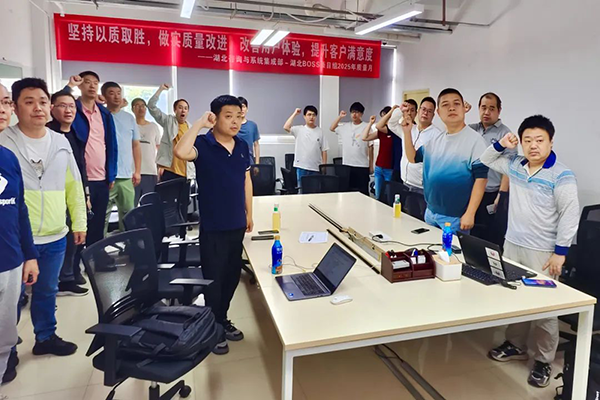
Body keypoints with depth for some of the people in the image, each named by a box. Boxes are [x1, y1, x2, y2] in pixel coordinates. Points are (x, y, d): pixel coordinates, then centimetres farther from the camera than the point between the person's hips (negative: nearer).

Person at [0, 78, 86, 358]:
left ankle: (46, 337, 36)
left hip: (55, 237, 4)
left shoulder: (61, 143, 5)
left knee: (47, 291, 19)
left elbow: (74, 186, 9)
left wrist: (79, 223, 8)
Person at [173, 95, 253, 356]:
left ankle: (222, 319, 38)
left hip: (236, 224, 6)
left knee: (232, 275, 17)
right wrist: (199, 124, -25)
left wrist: (249, 213, 16)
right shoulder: (203, 144, -13)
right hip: (213, 226, -6)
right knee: (214, 278, 7)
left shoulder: (242, 146, 5)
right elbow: (181, 152, -35)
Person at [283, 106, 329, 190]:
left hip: (316, 168, 1)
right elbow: (286, 127, -15)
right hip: (301, 167, -1)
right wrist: (294, 114, -8)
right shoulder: (299, 129, 2)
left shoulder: (320, 132, 4)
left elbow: (324, 151, 4)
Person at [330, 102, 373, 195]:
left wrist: (371, 165, -3)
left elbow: (370, 147, -3)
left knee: (362, 192, 0)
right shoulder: (345, 127, 9)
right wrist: (340, 117, 11)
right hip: (347, 165, 4)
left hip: (362, 166, -4)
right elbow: (332, 128, 22)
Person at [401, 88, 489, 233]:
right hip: (431, 212, 7)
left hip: (455, 217, -6)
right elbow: (413, 158, 17)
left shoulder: (474, 139, -13)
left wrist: (470, 214, -19)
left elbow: (480, 178, -16)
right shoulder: (436, 140, 6)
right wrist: (407, 132, 3)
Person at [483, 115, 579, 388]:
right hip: (512, 245, 6)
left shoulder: (561, 176, -14)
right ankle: (516, 345, 34)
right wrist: (500, 146, 2)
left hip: (543, 252, -6)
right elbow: (485, 162, 20)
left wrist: (560, 252, -15)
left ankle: (543, 361, 18)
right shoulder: (514, 164, 5)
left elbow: (570, 216, -13)